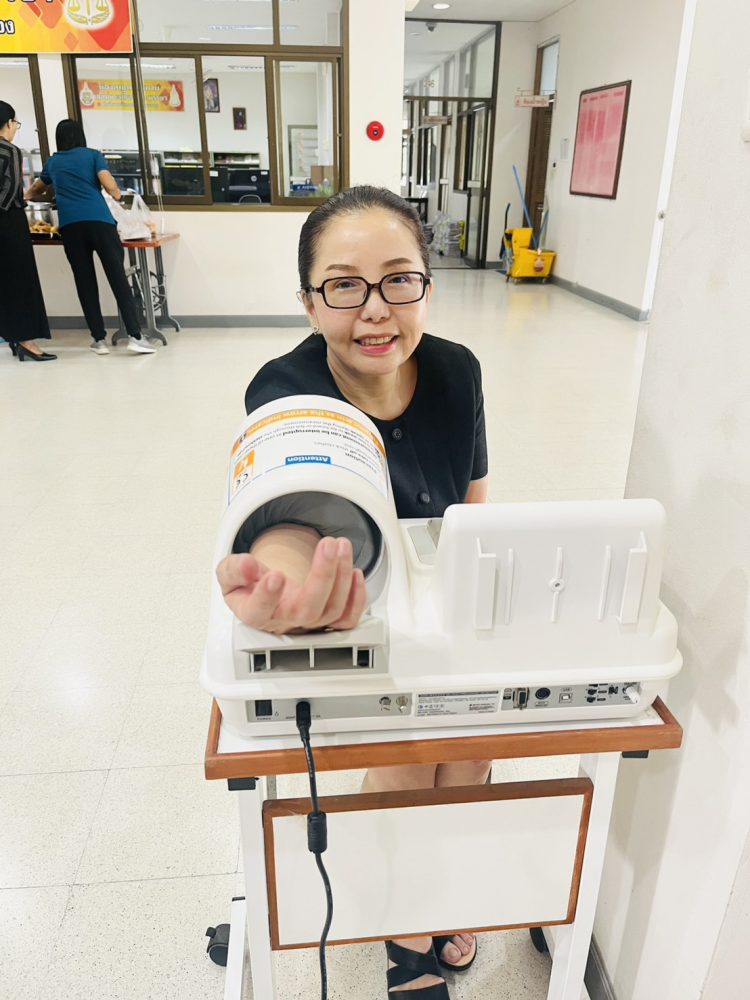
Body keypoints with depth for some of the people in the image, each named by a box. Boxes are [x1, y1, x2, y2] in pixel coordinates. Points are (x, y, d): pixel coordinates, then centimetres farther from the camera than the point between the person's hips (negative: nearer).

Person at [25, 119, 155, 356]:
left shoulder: (52, 162, 25)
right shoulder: (93, 155, 15)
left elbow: (37, 189, 45)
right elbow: (111, 187, -1)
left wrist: (28, 197, 68)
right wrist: (118, 195, 23)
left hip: (70, 225, 2)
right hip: (99, 221, -2)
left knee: (85, 283, 6)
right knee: (118, 278, -4)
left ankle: (99, 339, 6)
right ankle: (135, 336, -12)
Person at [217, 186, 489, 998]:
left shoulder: (455, 371, -12)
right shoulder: (283, 391, -27)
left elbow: (473, 498, 3)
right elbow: (297, 507, -49)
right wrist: (284, 568, -71)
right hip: (347, 622, -3)